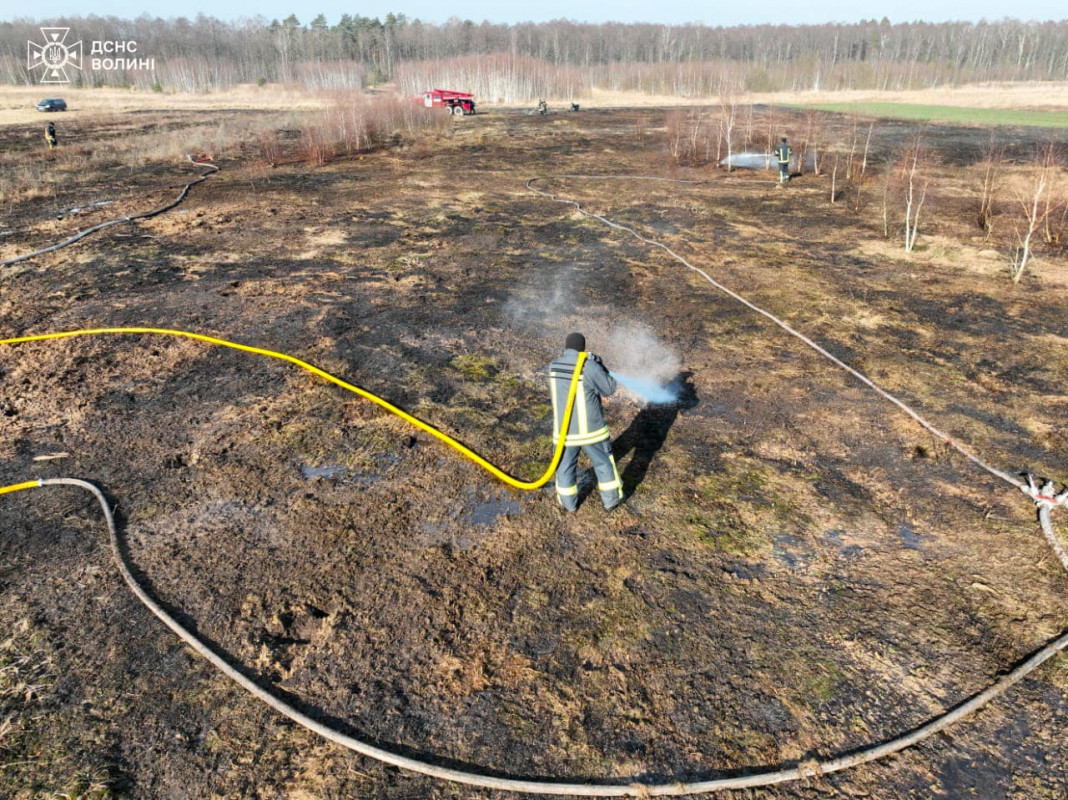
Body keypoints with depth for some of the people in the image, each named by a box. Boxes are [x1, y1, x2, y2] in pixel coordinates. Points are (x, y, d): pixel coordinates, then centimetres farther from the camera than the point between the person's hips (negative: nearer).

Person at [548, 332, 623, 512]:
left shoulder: (554, 365, -7)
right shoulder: (590, 367, -20)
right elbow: (609, 389, -7)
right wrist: (600, 367, 5)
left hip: (564, 428, 3)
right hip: (590, 428, -2)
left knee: (565, 465, 21)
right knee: (604, 461, 19)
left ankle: (569, 503, 34)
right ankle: (611, 499, 31)